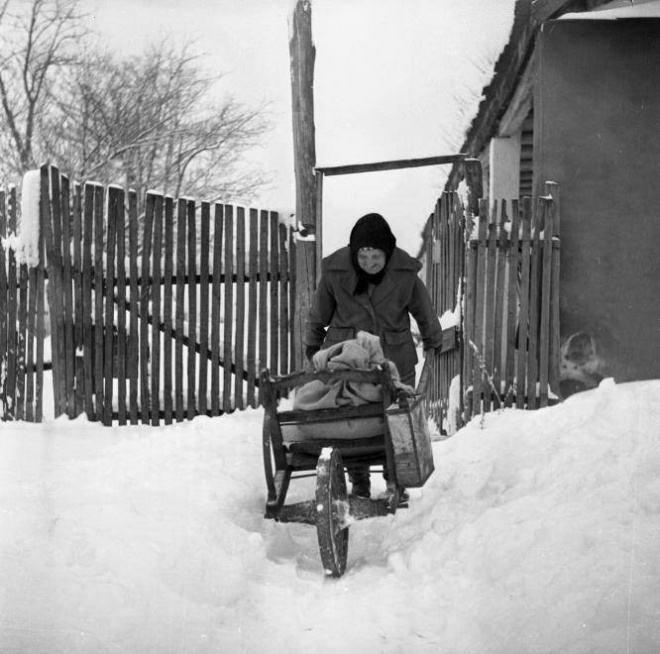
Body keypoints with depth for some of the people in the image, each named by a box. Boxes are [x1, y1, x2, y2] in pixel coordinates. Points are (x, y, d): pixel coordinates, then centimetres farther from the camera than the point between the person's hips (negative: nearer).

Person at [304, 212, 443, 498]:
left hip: (394, 355, 0)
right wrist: (312, 342, 19)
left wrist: (433, 339, 22)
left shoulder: (405, 271, -13)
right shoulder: (335, 270, -14)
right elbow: (319, 311, 4)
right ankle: (359, 482, 19)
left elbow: (422, 307, 7)